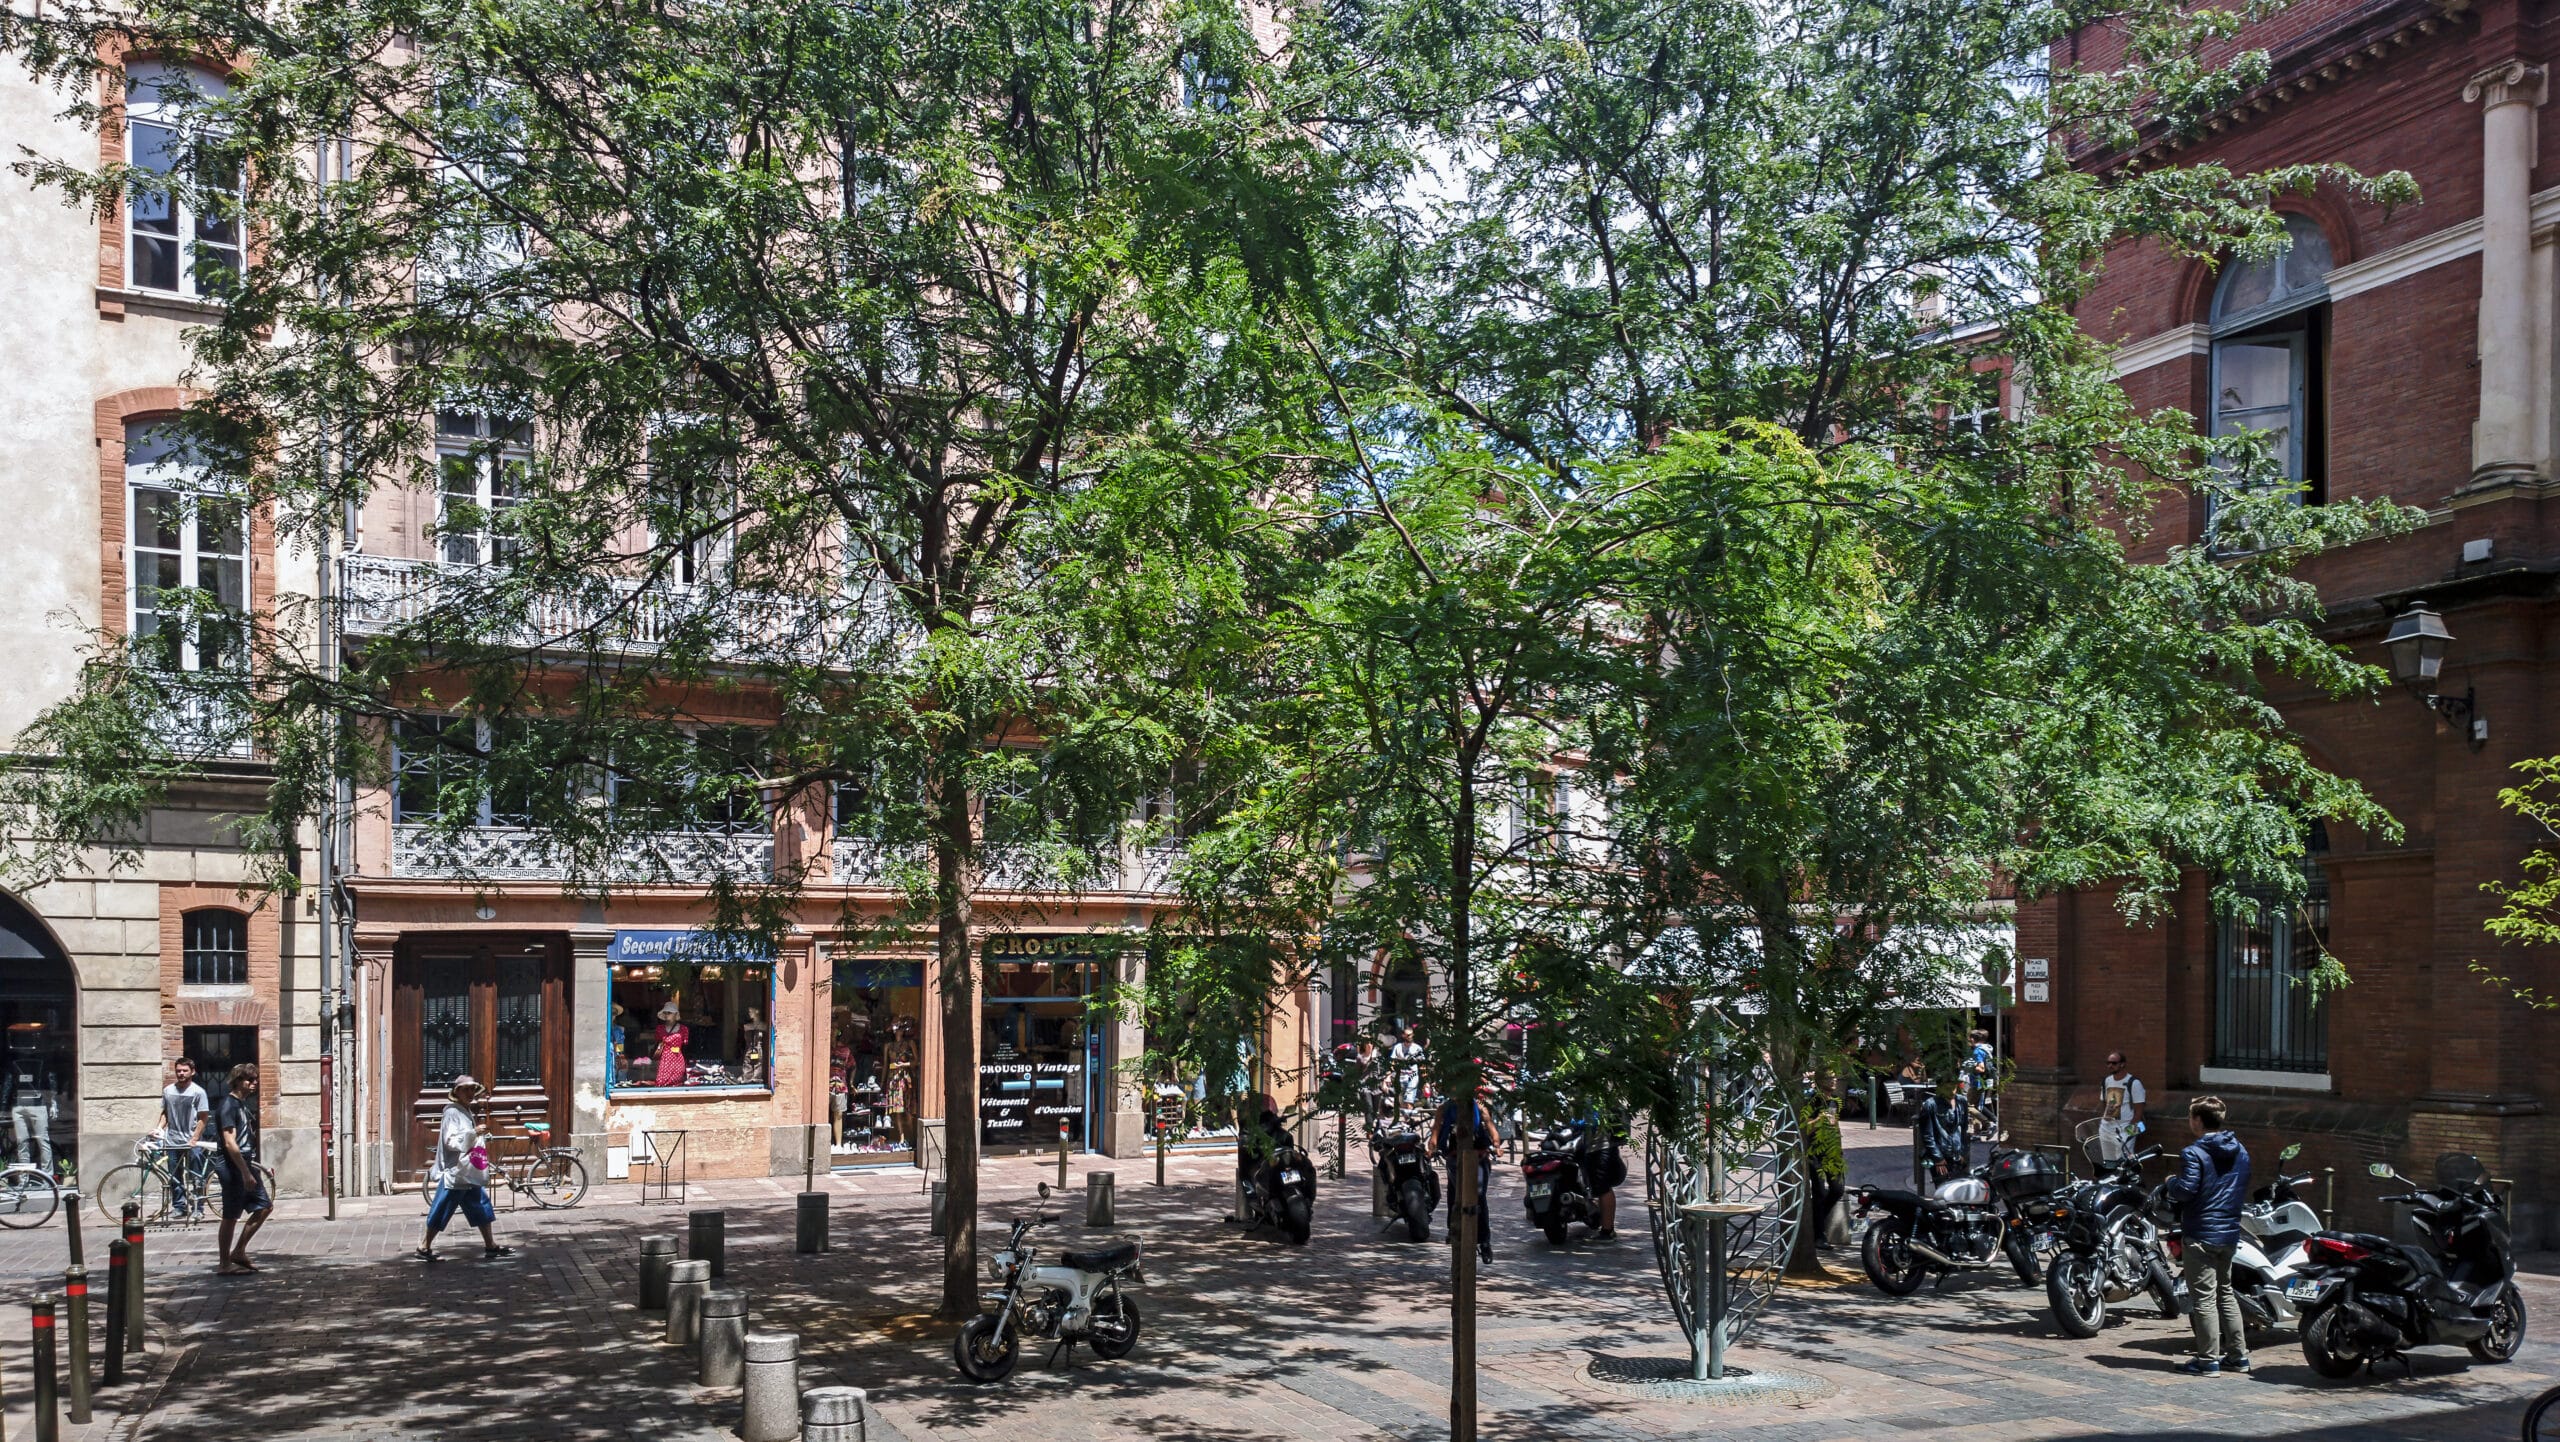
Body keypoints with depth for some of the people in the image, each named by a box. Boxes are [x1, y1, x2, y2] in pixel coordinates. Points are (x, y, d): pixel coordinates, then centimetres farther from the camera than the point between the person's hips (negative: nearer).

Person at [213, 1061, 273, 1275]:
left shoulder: (244, 1104, 14)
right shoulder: (228, 1105, -15)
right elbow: (230, 1143, -22)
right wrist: (245, 1173, -23)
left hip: (246, 1164, 9)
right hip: (233, 1169, -9)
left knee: (265, 1206, 9)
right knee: (231, 1216, -1)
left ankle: (238, 1252, 18)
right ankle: (224, 1264, 9)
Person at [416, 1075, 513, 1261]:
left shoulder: (467, 1113, 16)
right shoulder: (452, 1113, -11)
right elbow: (450, 1141, -21)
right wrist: (474, 1133, -28)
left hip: (471, 1173, 9)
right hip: (455, 1173, -9)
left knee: (483, 1209, 8)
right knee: (441, 1213, 0)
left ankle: (491, 1246, 12)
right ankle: (424, 1247, 11)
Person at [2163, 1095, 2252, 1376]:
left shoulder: (2194, 1153, -16)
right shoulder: (2240, 1151, 9)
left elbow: (2185, 1191, -22)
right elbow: (2243, 1191, 15)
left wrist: (2170, 1183, -3)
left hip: (2201, 1235, -8)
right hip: (2230, 1232, 8)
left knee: (2204, 1297, -4)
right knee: (2225, 1293, 19)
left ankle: (2208, 1361, -2)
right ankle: (2238, 1355, 22)